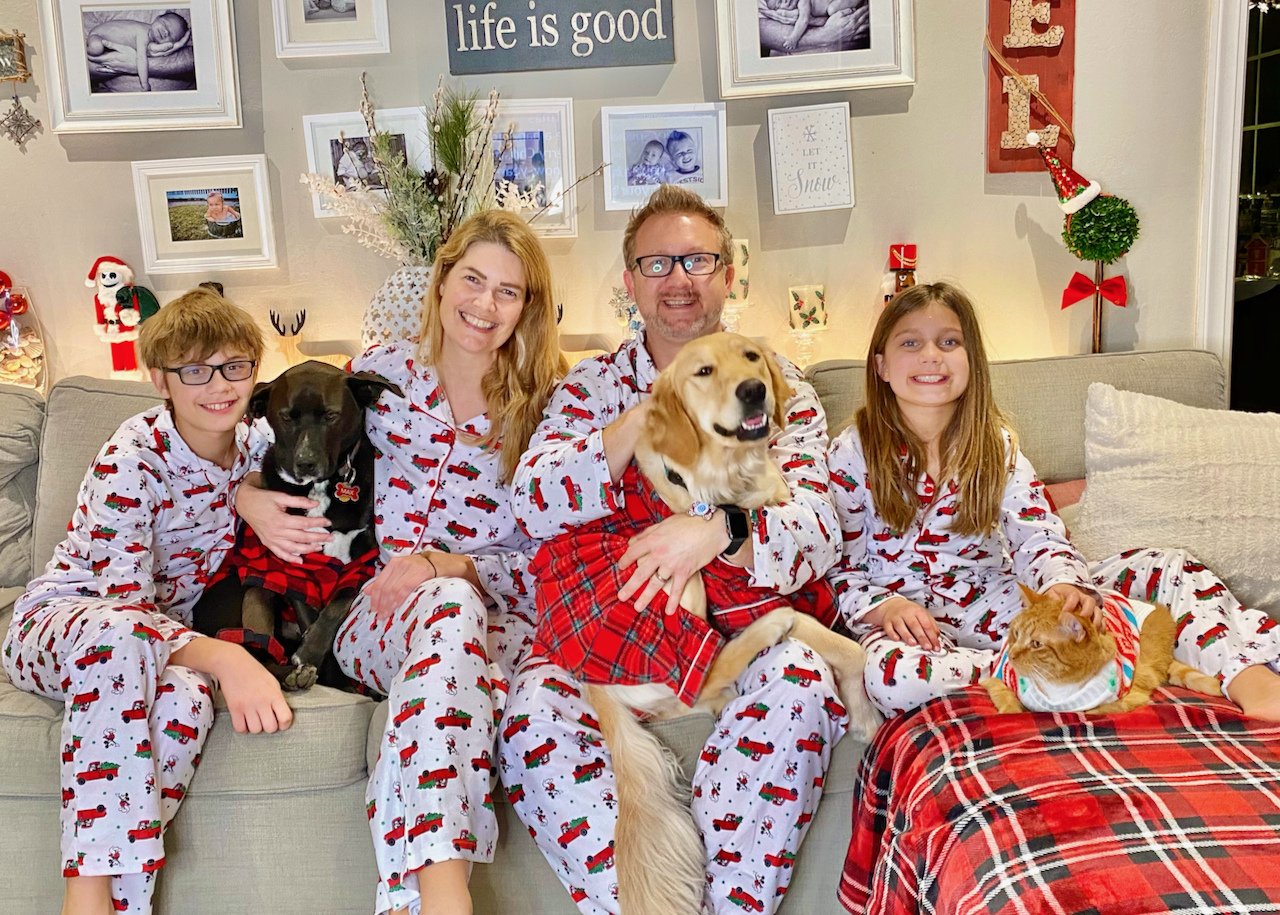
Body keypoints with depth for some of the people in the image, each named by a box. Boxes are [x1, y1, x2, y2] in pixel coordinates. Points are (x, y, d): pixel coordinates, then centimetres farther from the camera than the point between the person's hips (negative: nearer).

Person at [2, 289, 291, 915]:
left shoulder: (252, 450, -2)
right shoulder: (132, 457, -20)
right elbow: (124, 608, -25)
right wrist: (224, 658, -41)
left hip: (168, 636, 4)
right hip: (56, 622, -4)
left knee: (187, 698, -35)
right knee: (120, 638, -42)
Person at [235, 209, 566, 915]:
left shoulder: (546, 403, 6)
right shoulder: (383, 373, 9)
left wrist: (449, 565, -16)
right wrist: (250, 499, -2)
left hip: (498, 613, 0)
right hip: (376, 613, 1)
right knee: (448, 611, -37)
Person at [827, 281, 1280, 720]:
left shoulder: (995, 445, 5)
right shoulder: (852, 452, -4)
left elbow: (1039, 537, -6)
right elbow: (841, 569, -2)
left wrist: (1063, 585, -28)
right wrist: (887, 607, -22)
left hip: (1000, 599, 3)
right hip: (911, 617, -3)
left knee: (1163, 568, -13)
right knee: (892, 676, -42)